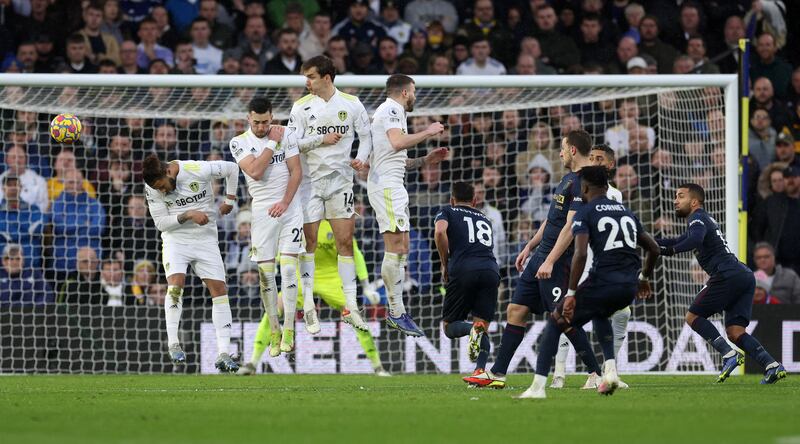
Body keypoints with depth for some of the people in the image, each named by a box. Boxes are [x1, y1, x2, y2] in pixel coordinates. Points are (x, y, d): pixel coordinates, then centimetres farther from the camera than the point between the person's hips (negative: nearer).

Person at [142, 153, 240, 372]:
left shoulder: (197, 171, -18)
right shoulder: (152, 188, -12)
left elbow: (232, 168, -4)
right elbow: (161, 222, -9)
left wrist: (230, 201, 2)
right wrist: (188, 215, -23)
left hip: (206, 239, 0)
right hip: (175, 240, 0)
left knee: (219, 290, -7)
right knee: (175, 284, -23)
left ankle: (223, 354, -7)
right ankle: (173, 344, -16)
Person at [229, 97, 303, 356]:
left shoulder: (286, 135, 3)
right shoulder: (240, 143, -2)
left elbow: (296, 171, 0)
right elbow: (255, 171, -16)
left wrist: (285, 203, -12)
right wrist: (272, 142, -12)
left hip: (289, 208, 0)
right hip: (262, 211, 0)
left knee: (288, 269, -8)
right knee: (266, 273, -2)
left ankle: (289, 331, -5)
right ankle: (274, 332, 7)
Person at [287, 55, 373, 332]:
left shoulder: (351, 104, 2)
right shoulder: (301, 107, 0)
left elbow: (366, 135, 9)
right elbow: (292, 142, -5)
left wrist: (361, 158, -8)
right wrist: (322, 140, -15)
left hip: (340, 181, 1)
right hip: (310, 181, -1)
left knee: (345, 241, -1)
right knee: (308, 239, -2)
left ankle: (350, 305, 0)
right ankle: (308, 302, 6)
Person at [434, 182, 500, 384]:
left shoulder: (448, 212, 18)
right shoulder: (484, 219, 31)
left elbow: (440, 232, -3)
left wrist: (445, 265, 7)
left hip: (463, 269, -3)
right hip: (490, 268, 3)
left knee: (450, 326, 8)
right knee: (483, 326, 8)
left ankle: (473, 329, -25)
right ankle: (481, 370, -15)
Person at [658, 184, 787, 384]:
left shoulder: (697, 218, 0)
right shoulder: (705, 219, 31)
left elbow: (696, 240, -23)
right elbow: (678, 241, 41)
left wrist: (670, 250, -16)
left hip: (728, 275, -9)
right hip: (745, 275, 9)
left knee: (693, 317, 0)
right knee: (734, 332, 3)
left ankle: (729, 354, -15)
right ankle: (772, 365, -14)